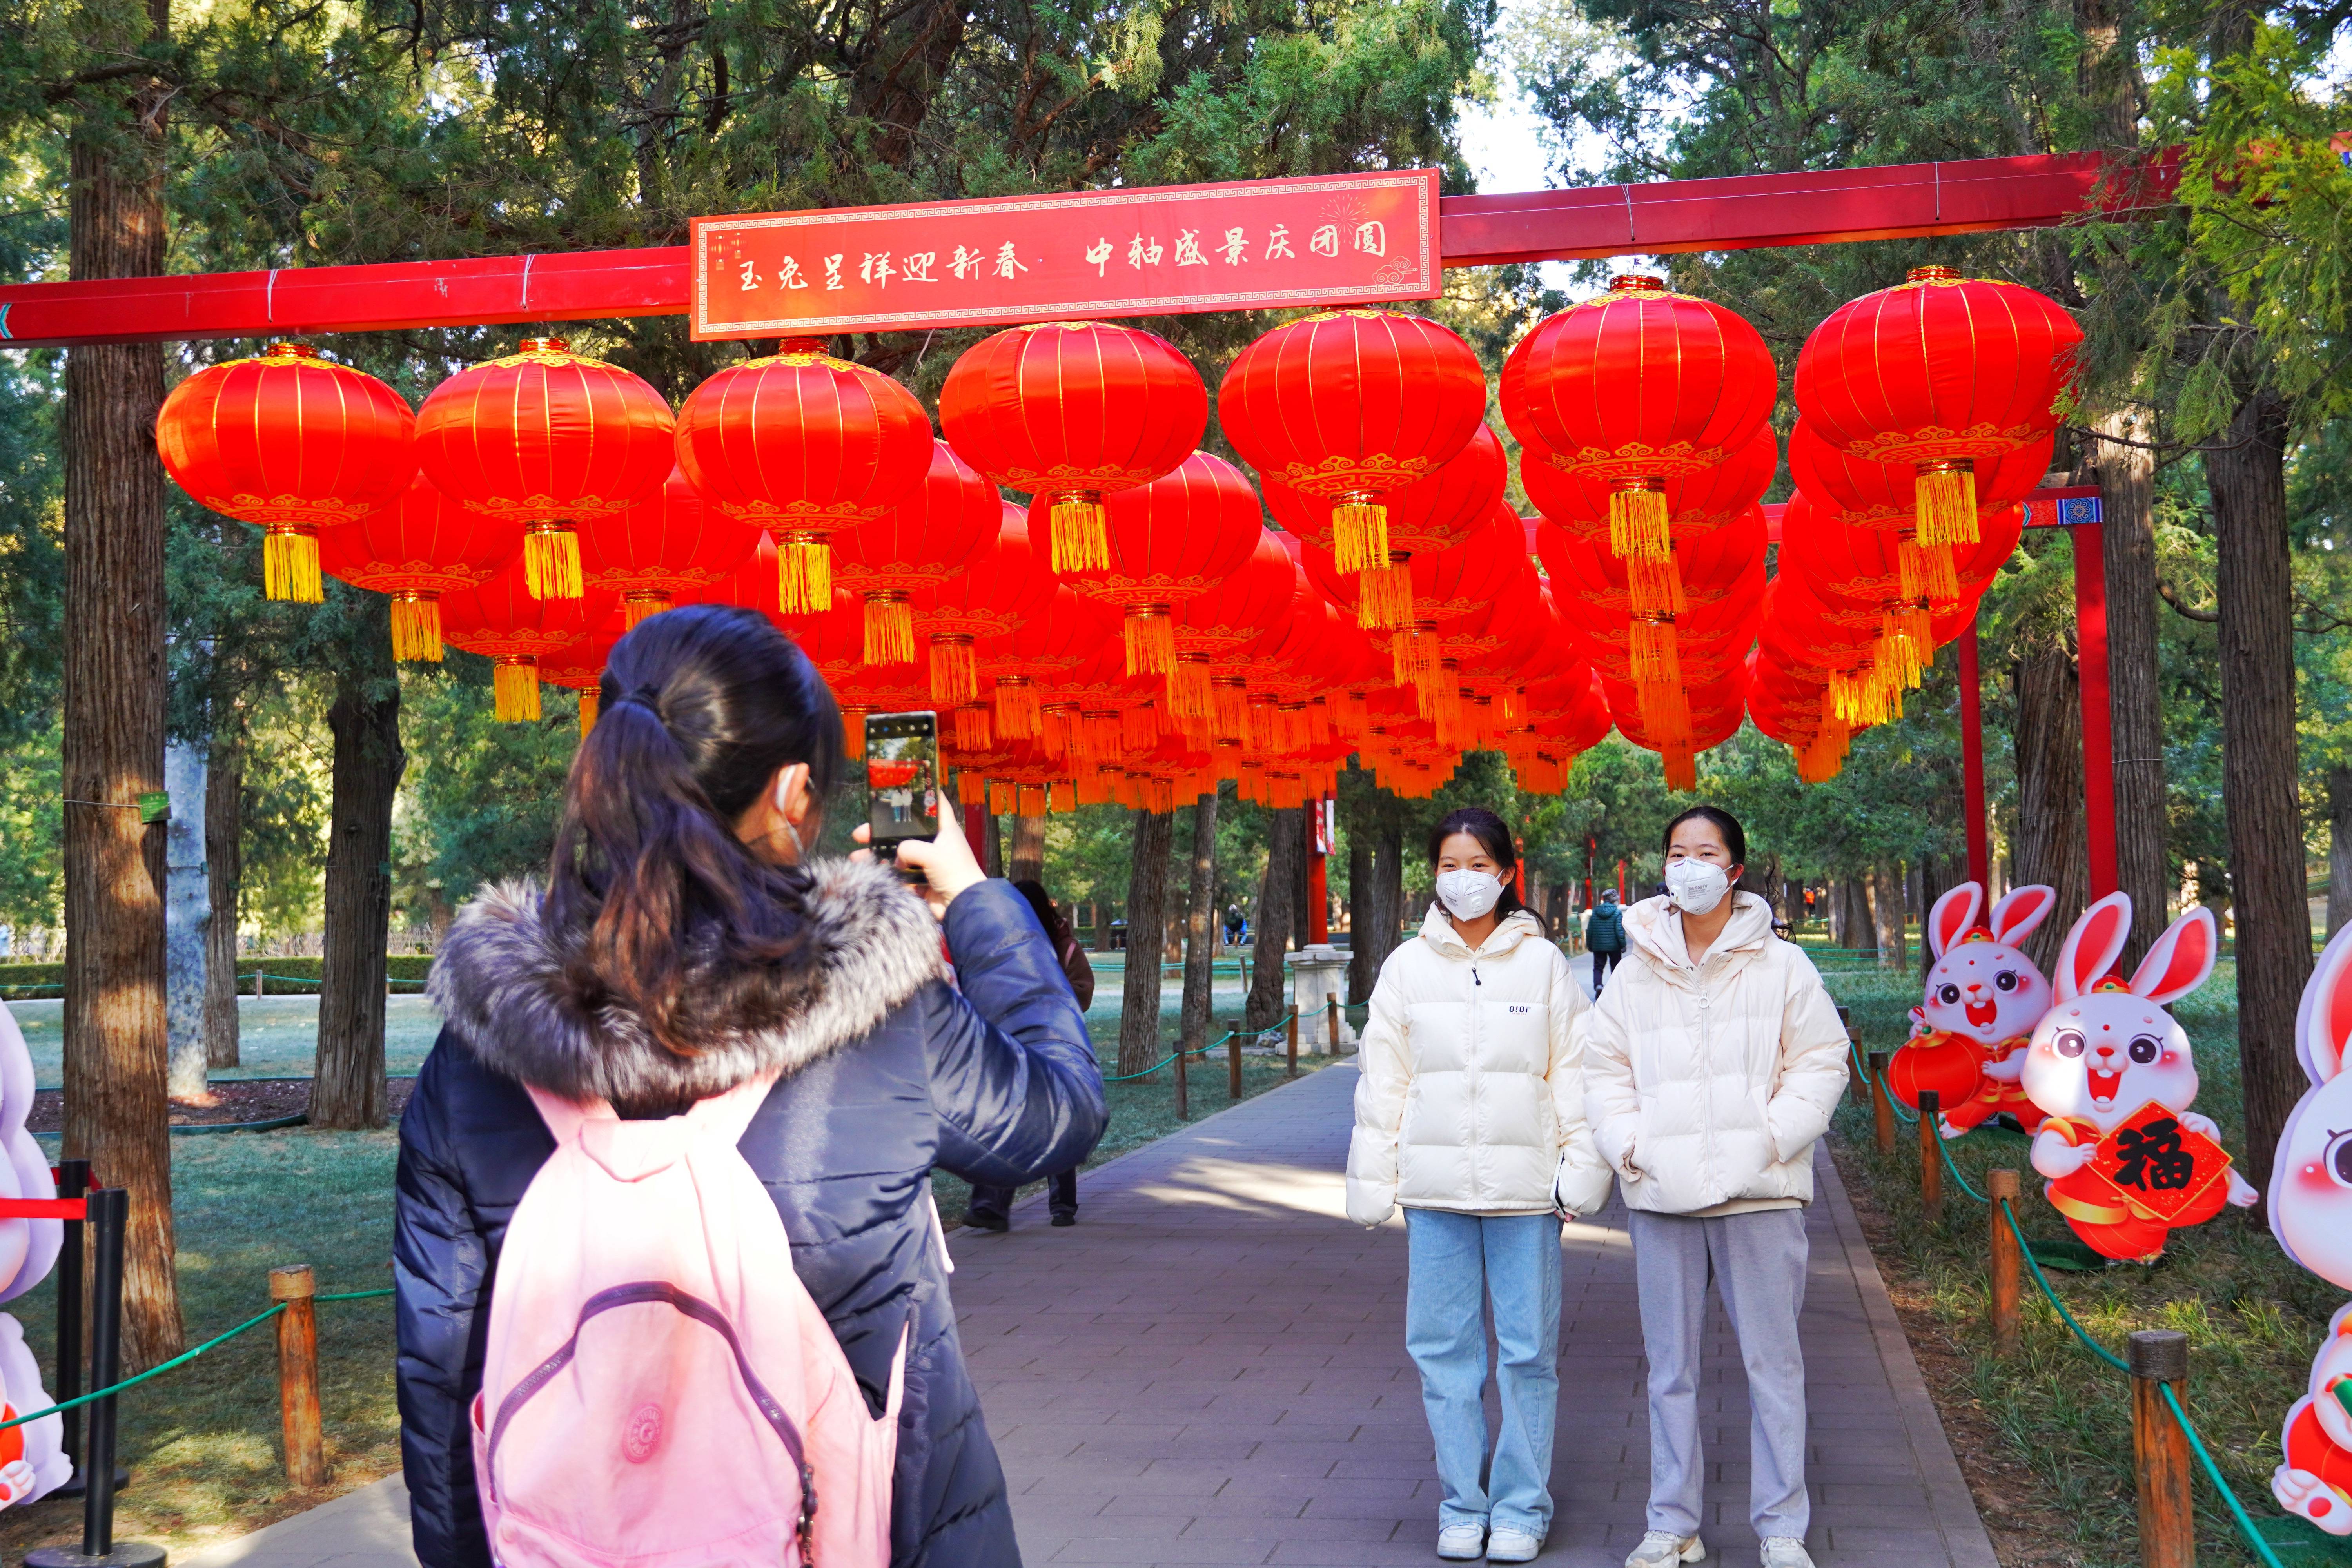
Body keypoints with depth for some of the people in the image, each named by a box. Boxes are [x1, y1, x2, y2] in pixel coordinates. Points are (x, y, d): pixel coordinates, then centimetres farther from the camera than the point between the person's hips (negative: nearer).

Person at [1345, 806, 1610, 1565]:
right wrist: (1373, 1181, 4)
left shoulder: (1543, 963, 4)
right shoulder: (1408, 966, 7)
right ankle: (1463, 1504, 17)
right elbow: (1382, 1079, 8)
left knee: (1528, 1350, 2)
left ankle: (1521, 1506, 15)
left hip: (1524, 1186, -1)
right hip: (1435, 1188, 1)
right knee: (1445, 1348, 5)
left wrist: (1582, 1168, -3)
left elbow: (1573, 1074, 4)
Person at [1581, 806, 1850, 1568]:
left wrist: (1770, 1140, -9)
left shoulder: (1782, 966, 2)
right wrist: (1630, 1146, -2)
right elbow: (1604, 1068, 12)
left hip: (1759, 1192, -2)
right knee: (1670, 1368, 9)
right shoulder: (1636, 974, 8)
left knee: (1773, 1363, 2)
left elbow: (1821, 1062, 2)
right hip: (1661, 1195, 2)